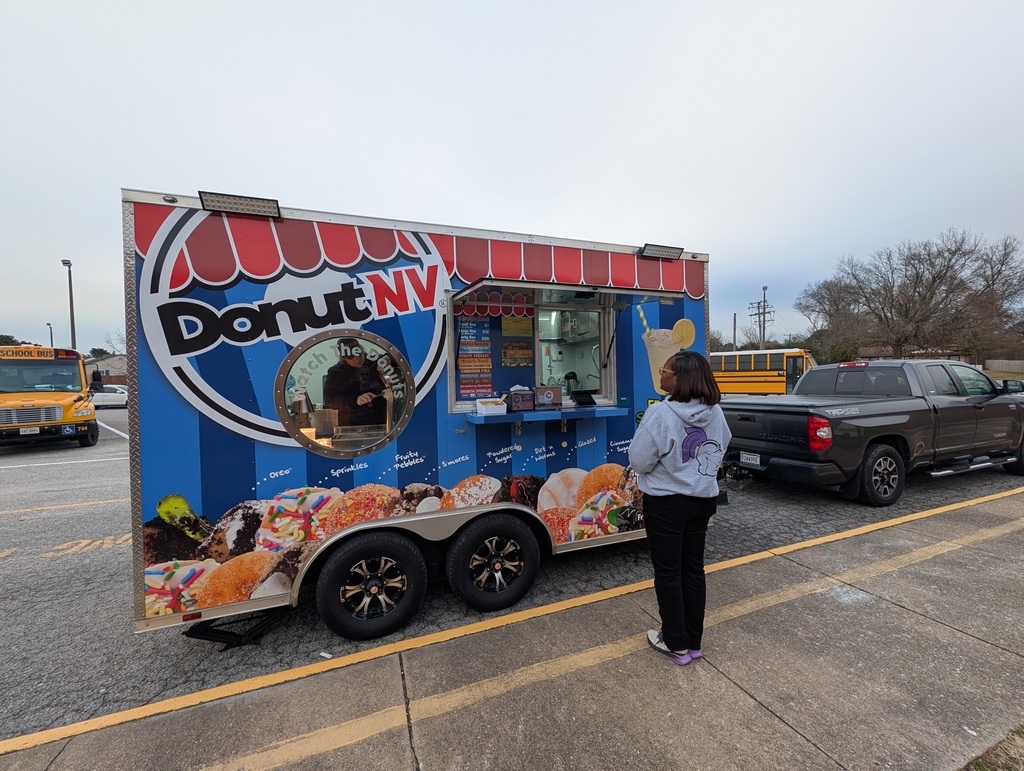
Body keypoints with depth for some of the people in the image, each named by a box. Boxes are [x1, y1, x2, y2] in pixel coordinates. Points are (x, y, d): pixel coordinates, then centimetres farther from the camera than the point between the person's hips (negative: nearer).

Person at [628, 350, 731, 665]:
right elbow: (721, 449, 12)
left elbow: (640, 460, -19)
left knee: (668, 574, 10)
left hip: (666, 503, -6)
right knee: (693, 569, 18)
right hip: (704, 499, 7)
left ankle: (677, 644, 26)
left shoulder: (661, 413, -25)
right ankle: (694, 641, 33)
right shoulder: (715, 412, -3)